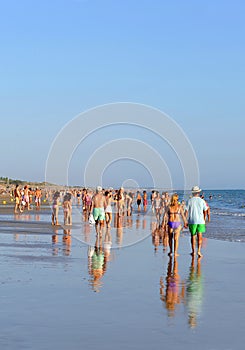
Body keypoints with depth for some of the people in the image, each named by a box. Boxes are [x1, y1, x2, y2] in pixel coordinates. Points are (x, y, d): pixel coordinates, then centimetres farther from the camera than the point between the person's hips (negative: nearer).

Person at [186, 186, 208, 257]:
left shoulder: (190, 201, -3)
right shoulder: (202, 201, 0)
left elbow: (186, 211, -5)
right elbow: (205, 211, 7)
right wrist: (204, 219, 22)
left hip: (192, 221, 0)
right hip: (200, 221, 0)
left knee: (193, 236, 10)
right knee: (199, 236, -1)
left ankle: (193, 251, 14)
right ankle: (199, 250, -14)